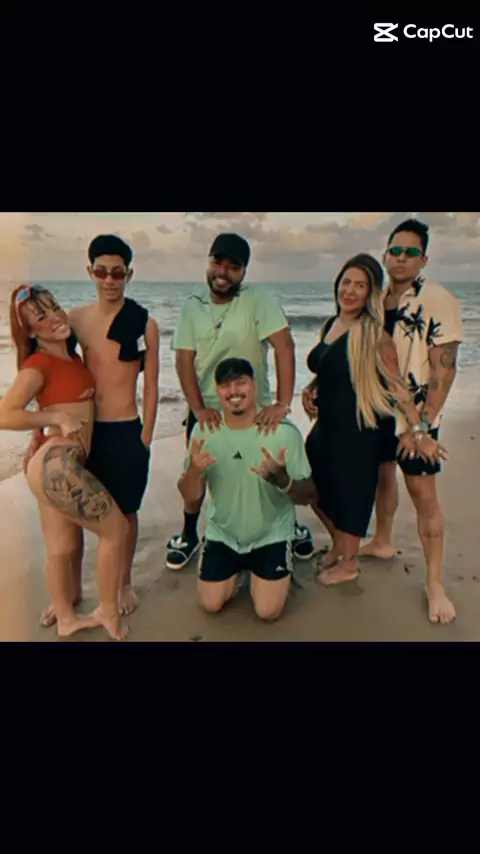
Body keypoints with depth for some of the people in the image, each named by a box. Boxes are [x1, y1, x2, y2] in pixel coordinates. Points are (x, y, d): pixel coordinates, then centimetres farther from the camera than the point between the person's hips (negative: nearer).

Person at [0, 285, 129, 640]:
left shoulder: (70, 355, 14)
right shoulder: (39, 363, -9)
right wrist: (59, 418, -12)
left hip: (55, 464, 8)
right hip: (57, 464, -8)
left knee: (61, 548, 19)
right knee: (116, 531, 3)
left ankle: (67, 620, 36)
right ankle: (109, 612, 21)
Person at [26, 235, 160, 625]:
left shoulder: (145, 323, -6)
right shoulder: (76, 318, 2)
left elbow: (151, 387, -2)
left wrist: (145, 438, -4)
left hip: (126, 431, -3)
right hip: (83, 428, 3)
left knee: (125, 512, 12)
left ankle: (124, 582, 35)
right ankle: (72, 588, 33)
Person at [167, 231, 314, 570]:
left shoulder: (259, 299, -13)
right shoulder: (192, 306, -2)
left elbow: (285, 345, -23)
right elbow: (184, 359, -6)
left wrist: (283, 403, -31)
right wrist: (198, 409, -17)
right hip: (206, 410, 3)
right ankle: (189, 536, 35)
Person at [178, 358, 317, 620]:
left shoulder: (284, 431, -22)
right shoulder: (204, 430, -13)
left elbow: (308, 495, -16)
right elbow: (190, 497, -9)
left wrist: (282, 480, -39)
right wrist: (193, 470, -32)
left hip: (271, 535, -2)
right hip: (222, 534, 3)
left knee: (268, 611, -9)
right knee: (210, 604, 2)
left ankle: (280, 568, 23)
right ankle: (238, 568, 32)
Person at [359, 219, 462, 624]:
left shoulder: (438, 301, -11)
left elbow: (444, 366, -16)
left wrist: (424, 423, -20)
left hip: (415, 413, -6)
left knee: (422, 491, -3)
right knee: (382, 473, 19)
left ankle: (435, 583, 9)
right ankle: (382, 542, 41)